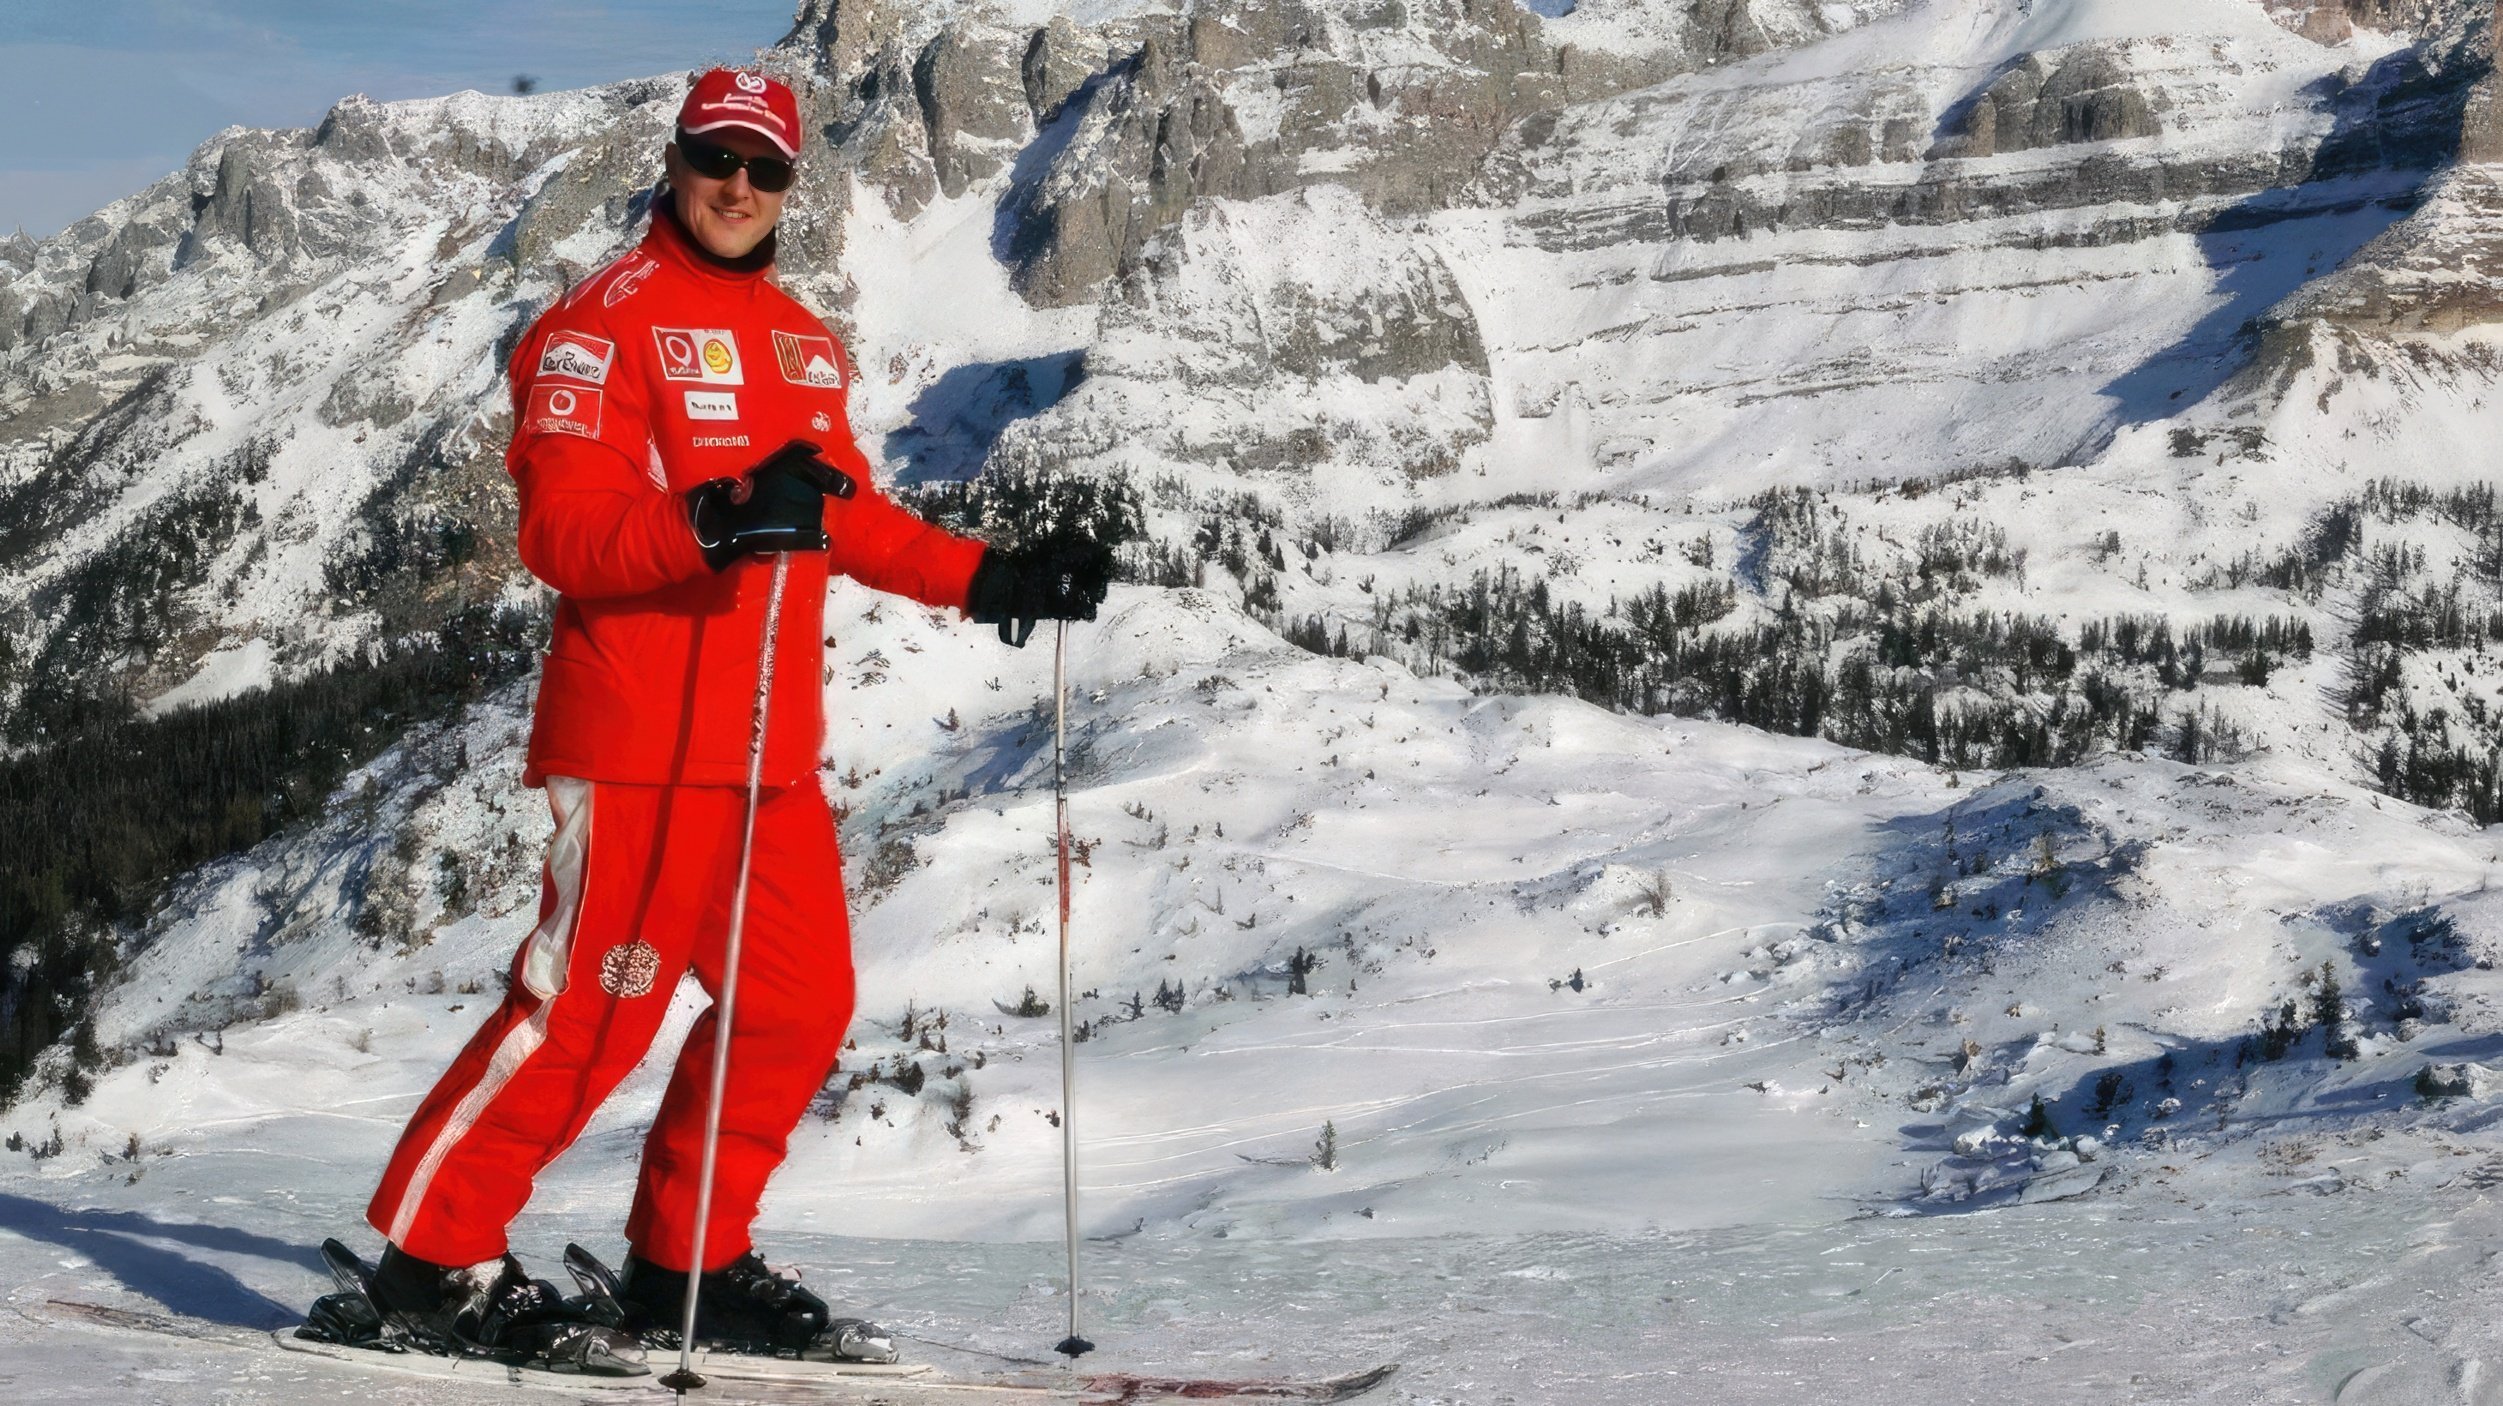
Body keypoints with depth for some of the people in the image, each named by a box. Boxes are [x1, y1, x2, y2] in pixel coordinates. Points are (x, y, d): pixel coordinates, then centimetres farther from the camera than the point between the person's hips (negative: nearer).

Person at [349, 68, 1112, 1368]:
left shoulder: (800, 340, 17)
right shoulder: (606, 321, -6)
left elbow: (851, 519, 23)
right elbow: (562, 535, -15)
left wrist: (991, 580, 14)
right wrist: (715, 524, -30)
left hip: (771, 745, 8)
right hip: (641, 737, -8)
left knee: (799, 1004, 8)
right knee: (594, 1007, -7)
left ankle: (685, 1261, 19)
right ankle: (432, 1254, 5)